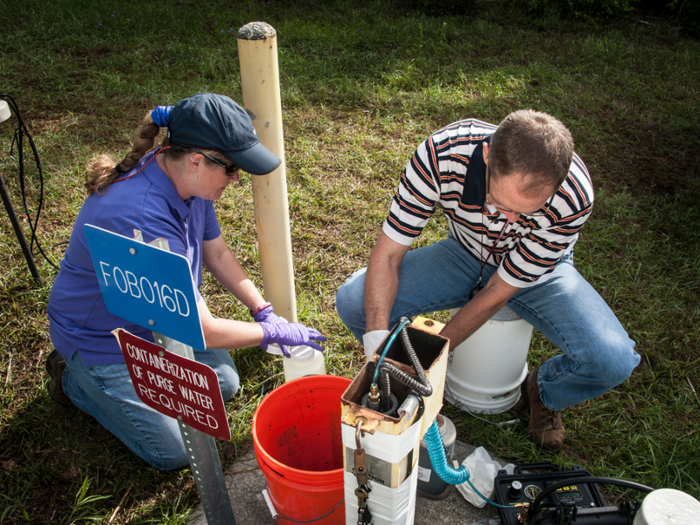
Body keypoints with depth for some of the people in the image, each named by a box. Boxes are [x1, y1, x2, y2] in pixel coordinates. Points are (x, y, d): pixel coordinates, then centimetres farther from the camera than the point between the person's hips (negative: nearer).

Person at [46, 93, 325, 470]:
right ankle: (74, 379, 16)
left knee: (225, 385, 12)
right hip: (101, 339, -8)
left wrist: (264, 311, -5)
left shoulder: (186, 177, -14)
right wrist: (275, 332, -20)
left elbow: (216, 253, 2)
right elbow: (201, 332, -34)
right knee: (174, 452, 2)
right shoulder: (142, 219, -40)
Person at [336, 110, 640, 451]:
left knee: (613, 361, -25)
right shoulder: (441, 154, -34)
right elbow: (387, 255, -25)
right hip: (465, 254, 1)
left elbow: (497, 294, -25)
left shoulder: (573, 201, -34)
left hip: (539, 271, 0)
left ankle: (543, 392, 12)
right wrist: (377, 344, -35)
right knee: (353, 302, -21)